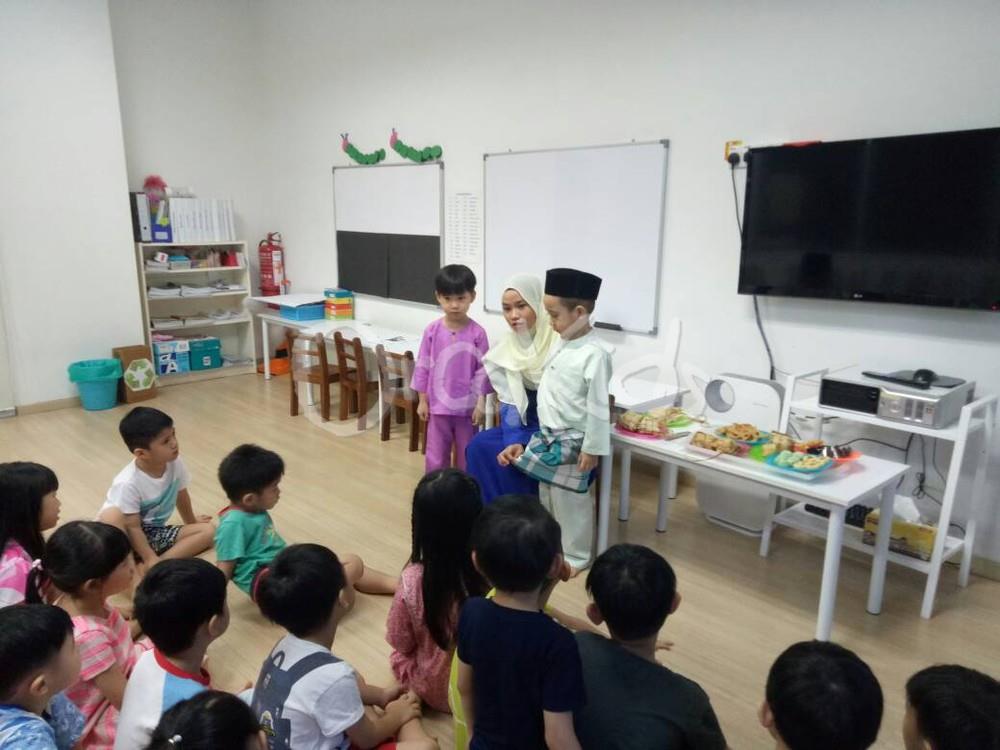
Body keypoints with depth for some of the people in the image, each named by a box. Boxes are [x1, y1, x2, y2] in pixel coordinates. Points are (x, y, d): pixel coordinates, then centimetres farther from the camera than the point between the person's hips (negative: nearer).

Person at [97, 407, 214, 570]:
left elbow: (181, 495, 7)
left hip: (154, 532, 6)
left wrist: (191, 522, 22)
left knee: (207, 530, -12)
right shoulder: (128, 483, -27)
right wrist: (150, 559, -28)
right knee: (111, 516, -37)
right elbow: (133, 527, -23)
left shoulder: (174, 463, -11)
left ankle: (150, 568, -23)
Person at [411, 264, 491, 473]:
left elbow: (483, 369, -5)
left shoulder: (477, 333, -8)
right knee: (436, 457, 9)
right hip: (438, 405, 1)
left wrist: (480, 402, -7)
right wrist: (422, 400, 2)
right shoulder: (432, 331, -5)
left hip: (467, 407, -1)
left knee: (467, 456, 13)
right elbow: (422, 366, 1)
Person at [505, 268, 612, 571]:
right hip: (547, 436, 9)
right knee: (547, 496, 19)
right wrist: (543, 434, 18)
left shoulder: (594, 354, -22)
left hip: (572, 442, -9)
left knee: (571, 500, 5)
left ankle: (576, 555, 23)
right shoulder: (564, 346, 5)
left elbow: (597, 406, -20)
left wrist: (592, 448, -17)